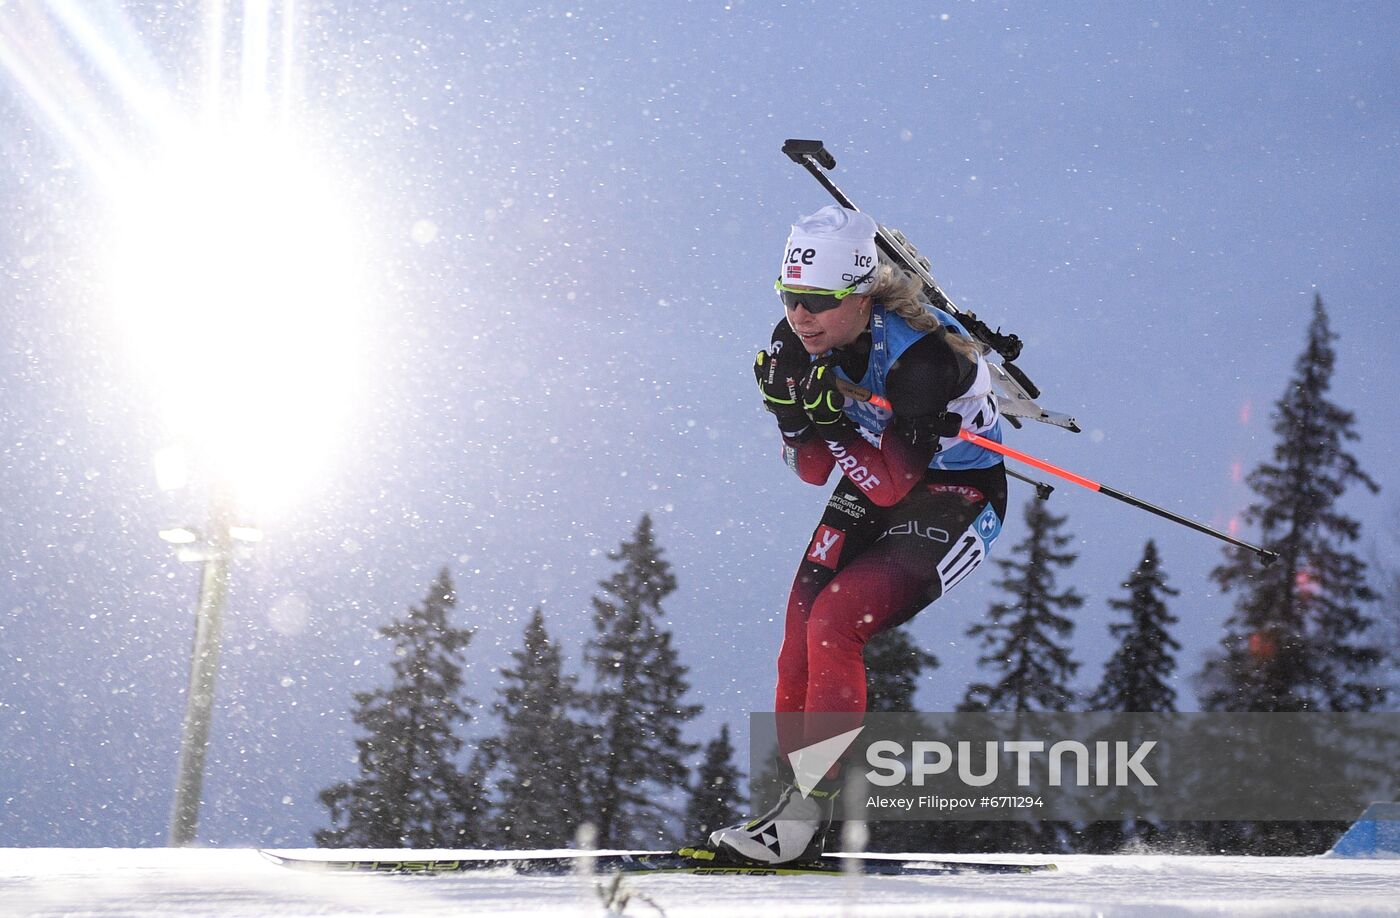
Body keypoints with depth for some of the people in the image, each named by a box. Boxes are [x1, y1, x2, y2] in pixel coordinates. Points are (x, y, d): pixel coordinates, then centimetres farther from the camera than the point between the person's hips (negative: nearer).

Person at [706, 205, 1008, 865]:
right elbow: (814, 471, -4)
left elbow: (891, 485, -30)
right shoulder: (800, 345, -10)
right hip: (872, 489, 7)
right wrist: (791, 411, -22)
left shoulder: (919, 355, -30)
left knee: (835, 621, -23)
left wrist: (831, 418, -38)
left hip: (955, 498, -7)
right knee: (800, 634, -6)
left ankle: (811, 804, -16)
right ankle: (796, 797, 4)